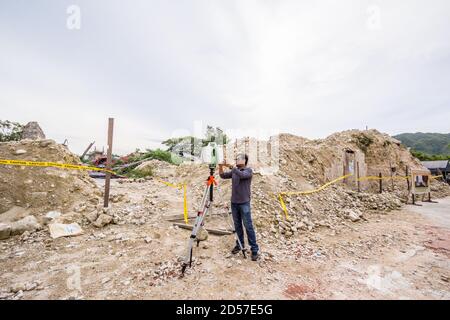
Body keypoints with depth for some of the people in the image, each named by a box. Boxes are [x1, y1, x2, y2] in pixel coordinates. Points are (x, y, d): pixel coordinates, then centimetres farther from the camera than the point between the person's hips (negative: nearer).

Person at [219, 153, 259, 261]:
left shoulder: (248, 170, -7)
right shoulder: (233, 171, 9)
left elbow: (242, 175, -26)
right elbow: (223, 175, 7)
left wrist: (231, 166, -26)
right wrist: (220, 167, -9)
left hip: (244, 203, -5)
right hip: (234, 202, 5)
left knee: (248, 226, -1)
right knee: (237, 226, 14)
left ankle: (254, 249, 10)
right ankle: (239, 244, 29)